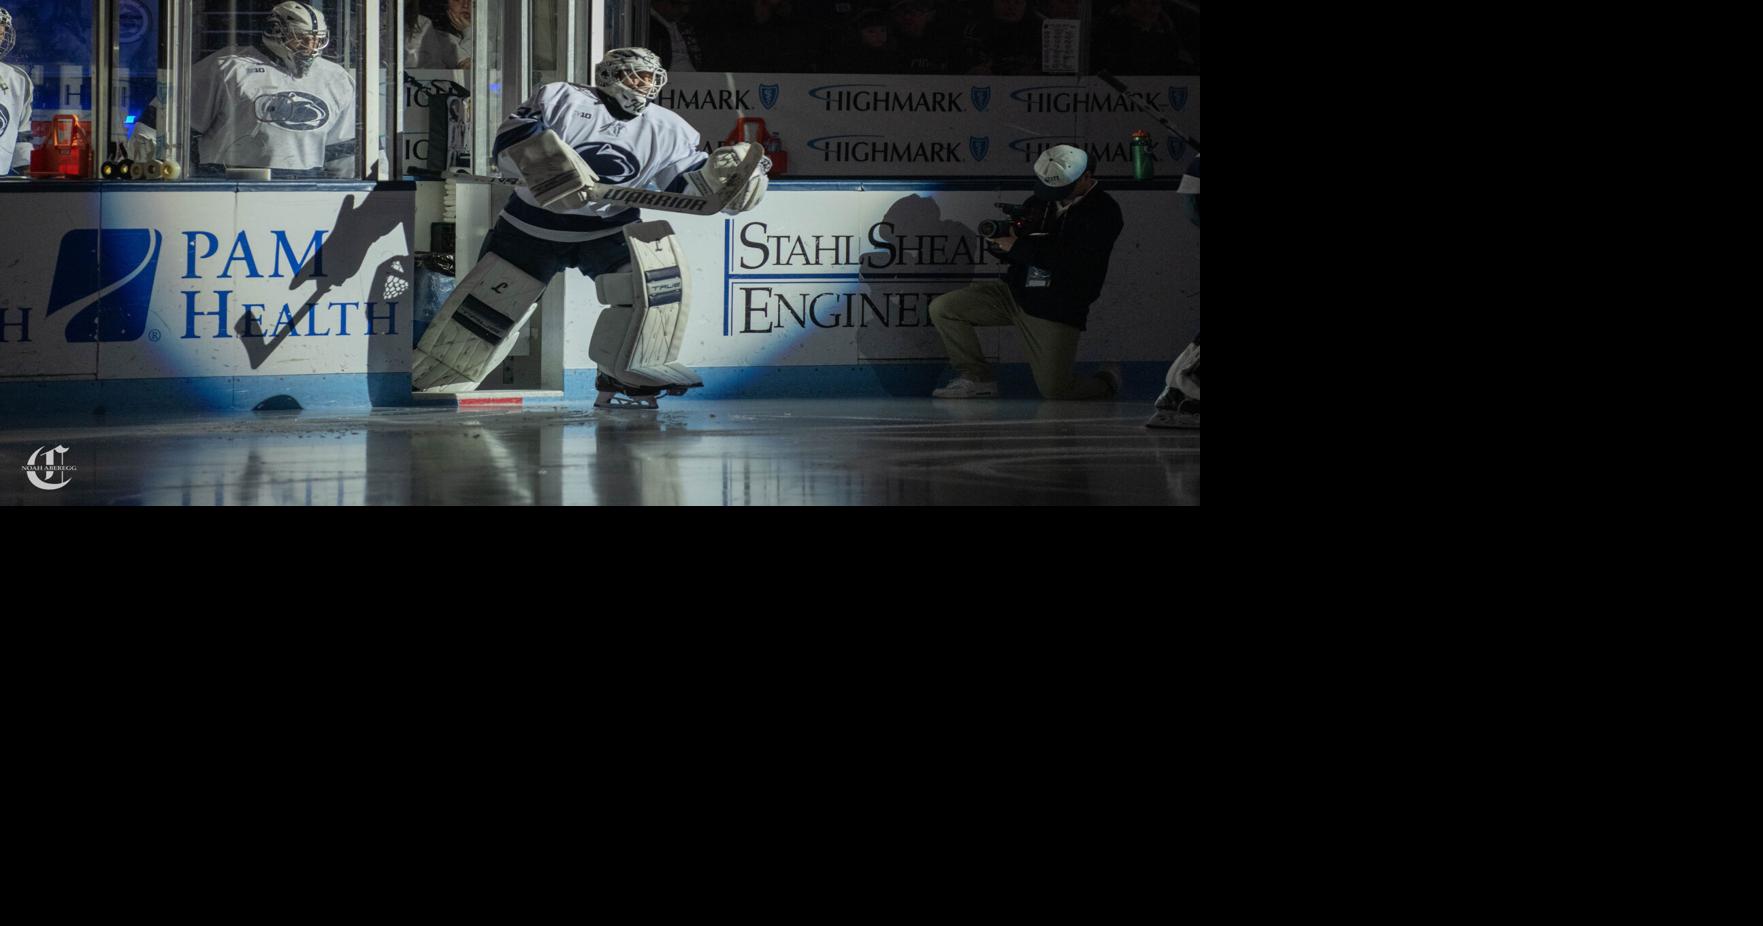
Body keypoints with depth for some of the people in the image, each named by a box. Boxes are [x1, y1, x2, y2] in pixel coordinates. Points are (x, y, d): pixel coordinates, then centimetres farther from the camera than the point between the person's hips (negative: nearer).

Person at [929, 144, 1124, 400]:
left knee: (1055, 392, -10)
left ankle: (1107, 383, 24)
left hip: (1057, 311, -6)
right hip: (1016, 292, 6)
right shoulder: (1041, 200, 9)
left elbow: (1074, 259, -25)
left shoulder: (1104, 212, -12)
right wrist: (1003, 238, -13)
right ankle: (977, 378, 3)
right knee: (942, 309, -6)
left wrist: (1019, 247, -20)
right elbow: (1008, 249, 15)